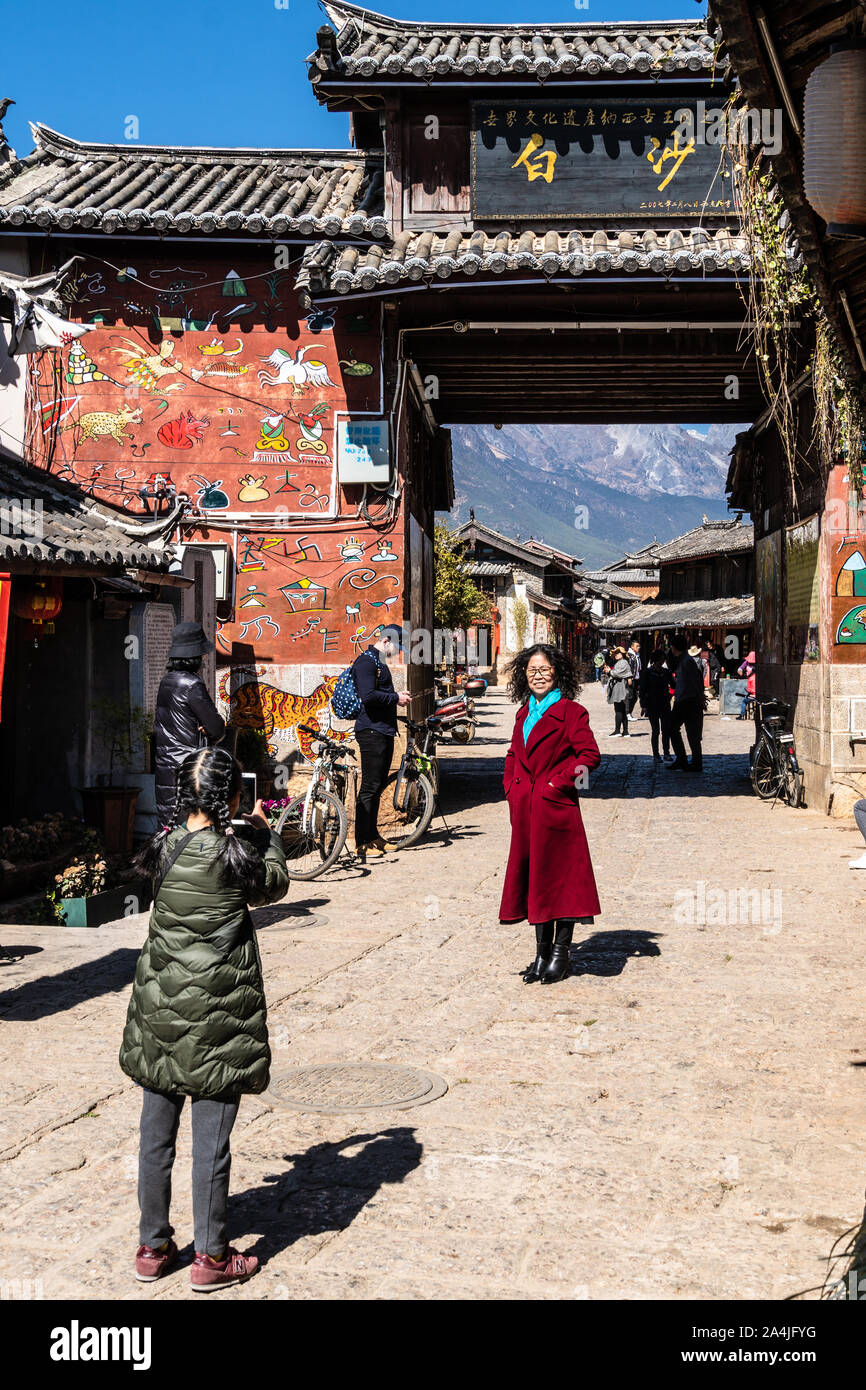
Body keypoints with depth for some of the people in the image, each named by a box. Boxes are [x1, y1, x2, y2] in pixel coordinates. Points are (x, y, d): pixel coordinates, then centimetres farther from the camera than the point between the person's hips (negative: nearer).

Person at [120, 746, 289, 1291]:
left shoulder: (164, 847, -2)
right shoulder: (236, 855, -15)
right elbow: (275, 884, 6)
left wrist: (238, 831, 23)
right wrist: (266, 832, 20)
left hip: (159, 1006, 5)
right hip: (217, 1017, -5)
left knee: (156, 1134, 13)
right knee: (212, 1139, 4)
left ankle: (153, 1248, 26)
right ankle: (212, 1257, 14)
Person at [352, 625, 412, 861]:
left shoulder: (380, 662, 21)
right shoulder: (366, 661, -12)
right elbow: (368, 696, -22)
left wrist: (397, 697, 15)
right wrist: (395, 698, -12)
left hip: (384, 730, 10)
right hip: (372, 731, -10)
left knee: (378, 786, 14)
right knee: (370, 787, -9)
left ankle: (372, 835, 22)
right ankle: (362, 844, -6)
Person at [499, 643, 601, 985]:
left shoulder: (571, 712, -7)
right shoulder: (524, 713, 14)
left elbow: (590, 754, -14)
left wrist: (559, 783, -15)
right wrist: (512, 789, 10)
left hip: (556, 807, -7)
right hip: (526, 809, 7)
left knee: (561, 878, 0)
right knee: (533, 877, 10)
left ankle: (560, 953, 11)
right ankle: (542, 953, 19)